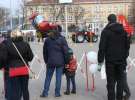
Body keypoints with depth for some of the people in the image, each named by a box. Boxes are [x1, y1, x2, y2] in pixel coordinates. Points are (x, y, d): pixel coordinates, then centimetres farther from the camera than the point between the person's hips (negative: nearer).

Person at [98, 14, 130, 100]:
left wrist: (100, 61, -7)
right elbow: (127, 45, 13)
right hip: (121, 60, 4)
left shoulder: (106, 31, -7)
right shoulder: (123, 31, 7)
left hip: (110, 60, -4)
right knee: (120, 80, 11)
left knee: (111, 81, 1)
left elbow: (102, 47, -11)